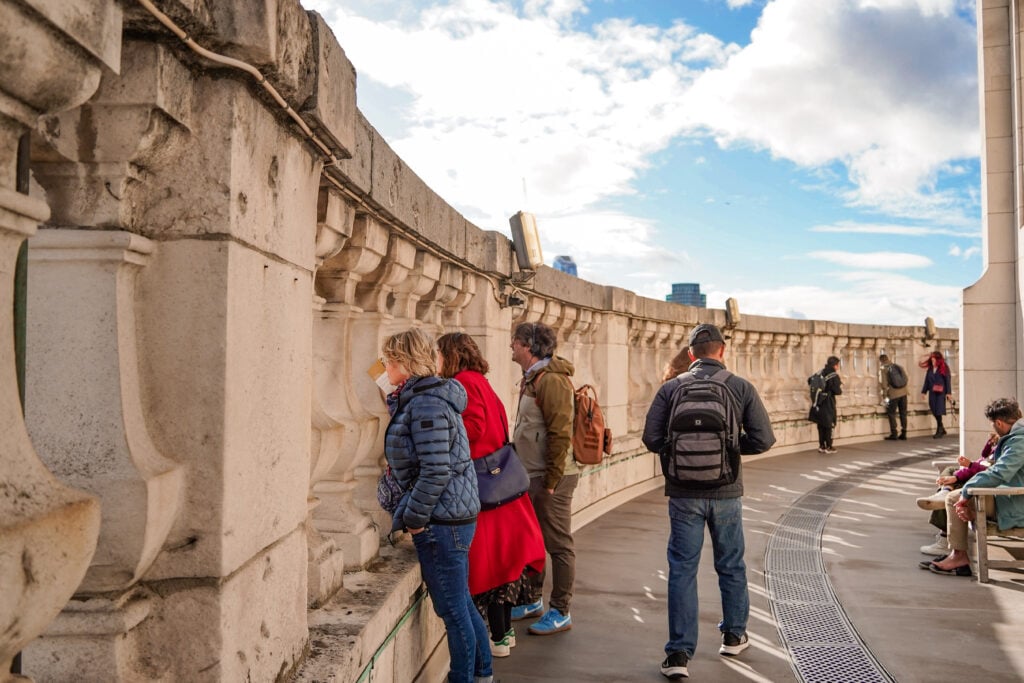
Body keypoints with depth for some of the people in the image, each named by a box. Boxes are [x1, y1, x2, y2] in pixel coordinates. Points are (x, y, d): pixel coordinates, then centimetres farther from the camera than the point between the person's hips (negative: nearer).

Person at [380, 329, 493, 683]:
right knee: (462, 604, 21)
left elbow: (436, 470, -24)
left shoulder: (426, 405, -19)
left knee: (453, 609, 4)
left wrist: (414, 517, -15)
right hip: (457, 515, 10)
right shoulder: (425, 397, 12)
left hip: (442, 521, -10)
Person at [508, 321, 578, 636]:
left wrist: (551, 480, -20)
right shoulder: (531, 379, 13)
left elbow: (560, 434, -22)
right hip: (531, 476, 10)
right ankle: (533, 600, 33)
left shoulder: (552, 380, -18)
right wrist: (525, 474, 18)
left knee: (558, 545, 2)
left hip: (551, 478, -10)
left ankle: (560, 612, 12)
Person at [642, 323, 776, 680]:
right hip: (726, 493, 1)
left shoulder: (671, 388, -4)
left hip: (683, 493, -1)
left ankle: (679, 653, 5)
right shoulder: (741, 388, -3)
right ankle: (734, 635, 37)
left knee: (682, 570, 5)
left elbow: (651, 438, -8)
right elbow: (763, 439, -5)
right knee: (731, 566, 19)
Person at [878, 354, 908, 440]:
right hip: (903, 392, 5)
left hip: (893, 394, -5)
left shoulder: (882, 369, -3)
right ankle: (903, 434, 14)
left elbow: (883, 382, -8)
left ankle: (893, 434, 2)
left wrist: (884, 394, 2)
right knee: (903, 414, 11)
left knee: (891, 414, 4)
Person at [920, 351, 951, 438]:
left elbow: (947, 380, -4)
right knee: (934, 412, 5)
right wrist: (924, 391, 11)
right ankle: (942, 430, 19)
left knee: (938, 411, -8)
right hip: (932, 392, 5)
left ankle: (939, 431, -1)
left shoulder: (943, 368, -2)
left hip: (941, 393, -5)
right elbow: (927, 380, 13)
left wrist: (948, 392, -8)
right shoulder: (930, 369, 11)